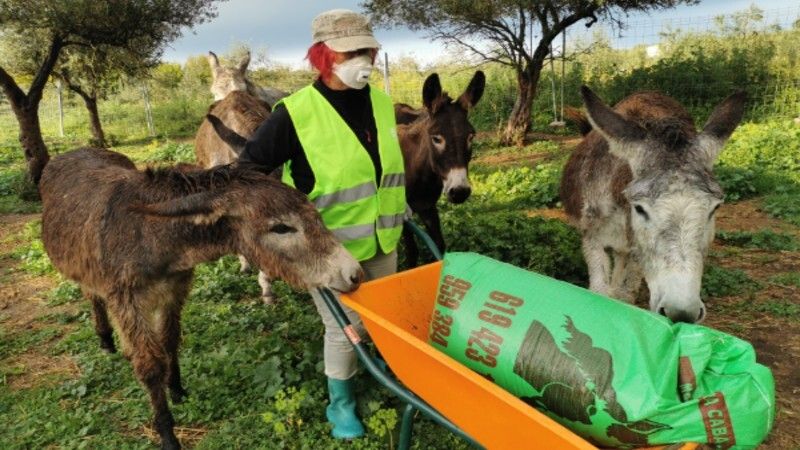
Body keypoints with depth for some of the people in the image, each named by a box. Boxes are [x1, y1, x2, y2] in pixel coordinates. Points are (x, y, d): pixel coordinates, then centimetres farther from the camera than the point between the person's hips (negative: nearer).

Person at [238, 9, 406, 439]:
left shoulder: (381, 102, 0)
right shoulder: (295, 113, -19)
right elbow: (249, 168, -13)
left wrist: (401, 209, 19)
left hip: (382, 240, 6)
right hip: (331, 247, -5)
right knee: (345, 327, 7)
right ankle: (340, 403, 31)